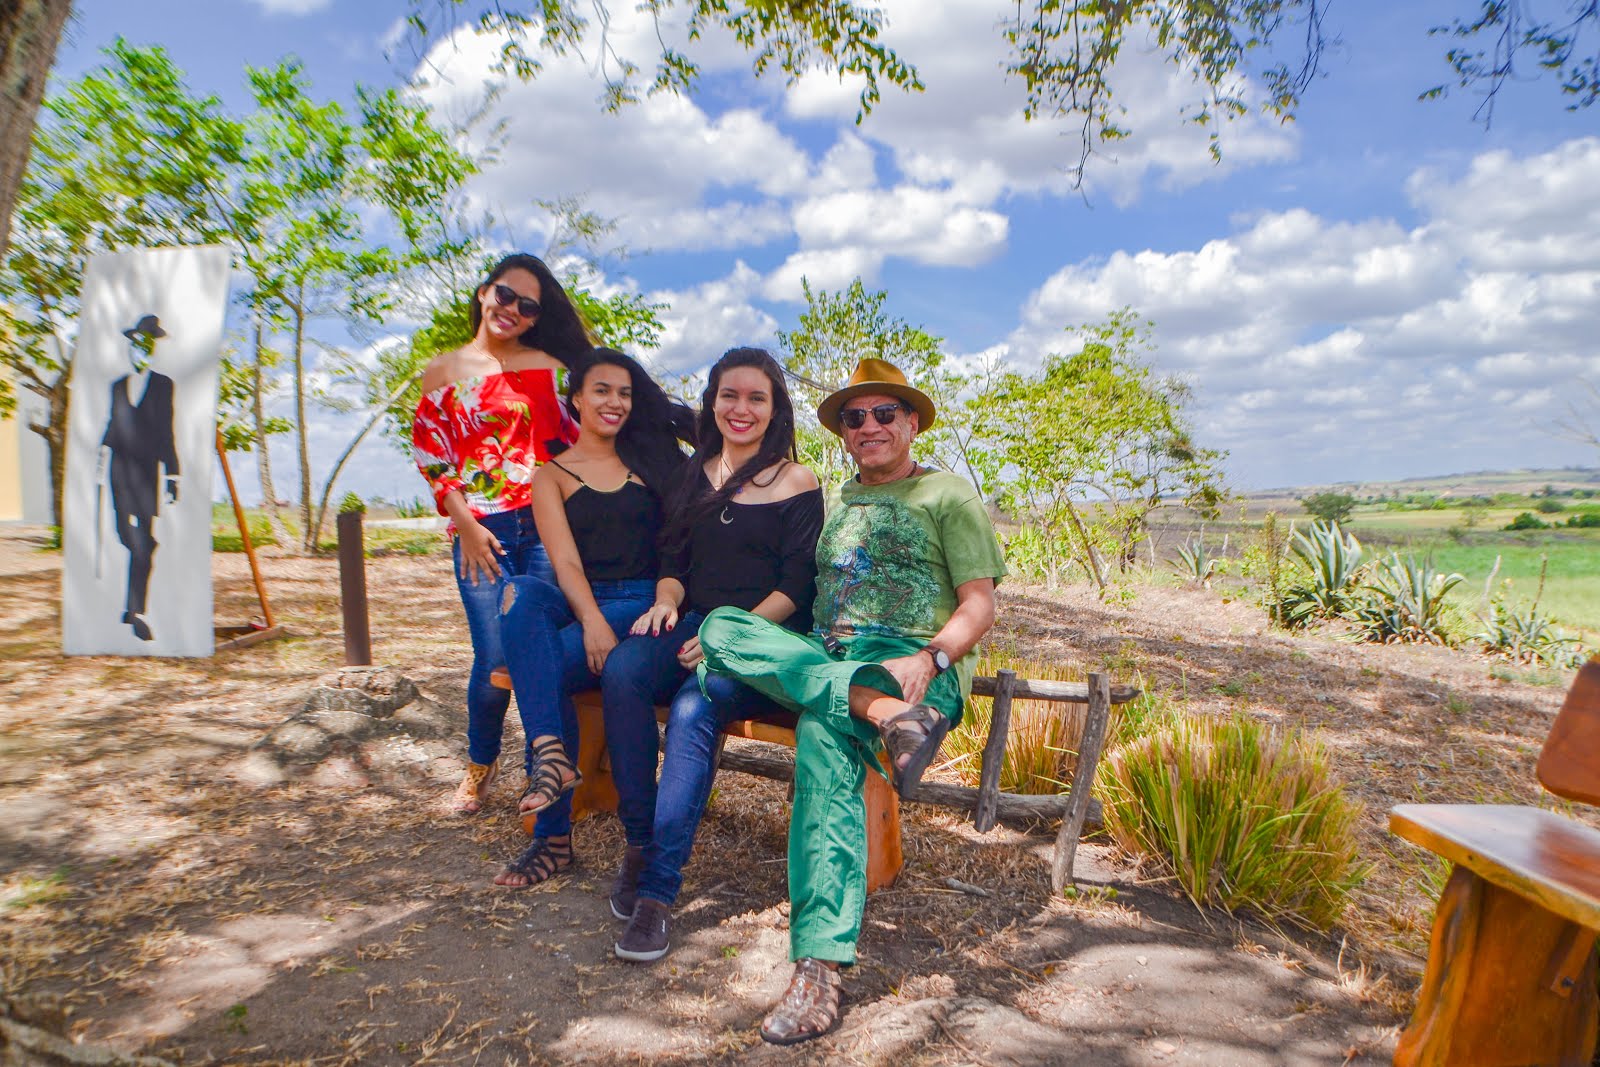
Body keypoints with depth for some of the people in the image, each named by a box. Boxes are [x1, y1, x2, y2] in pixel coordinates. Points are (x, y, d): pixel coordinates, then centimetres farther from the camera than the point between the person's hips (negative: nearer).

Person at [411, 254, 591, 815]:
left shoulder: (550, 367, 12)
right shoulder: (444, 371, 13)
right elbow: (431, 455, 8)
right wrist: (466, 524, -3)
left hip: (546, 526, 0)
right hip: (482, 532, 0)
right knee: (495, 657, -6)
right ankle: (481, 762, 22)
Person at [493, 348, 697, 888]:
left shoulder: (651, 459, 15)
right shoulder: (551, 475, 11)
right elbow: (566, 561, -4)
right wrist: (592, 620, -21)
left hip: (643, 602, -1)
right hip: (577, 605, 1)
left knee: (545, 668, -27)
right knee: (520, 591, -32)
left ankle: (552, 834, -19)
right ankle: (552, 753, -38)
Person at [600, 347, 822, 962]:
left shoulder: (796, 483, 2)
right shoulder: (694, 474, 17)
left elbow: (797, 587, -5)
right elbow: (673, 560, 15)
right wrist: (666, 601, -8)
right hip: (693, 624, 4)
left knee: (694, 709, -33)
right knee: (622, 670, -28)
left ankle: (659, 888, -26)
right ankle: (639, 842, -16)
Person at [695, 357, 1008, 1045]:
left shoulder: (950, 497, 10)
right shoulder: (833, 504, 27)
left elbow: (979, 607, 0)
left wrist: (927, 659, -20)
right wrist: (746, 646, 3)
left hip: (917, 668, -5)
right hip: (822, 656, 5)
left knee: (824, 734, -37)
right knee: (721, 627, -23)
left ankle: (819, 970, -39)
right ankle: (887, 716, -37)